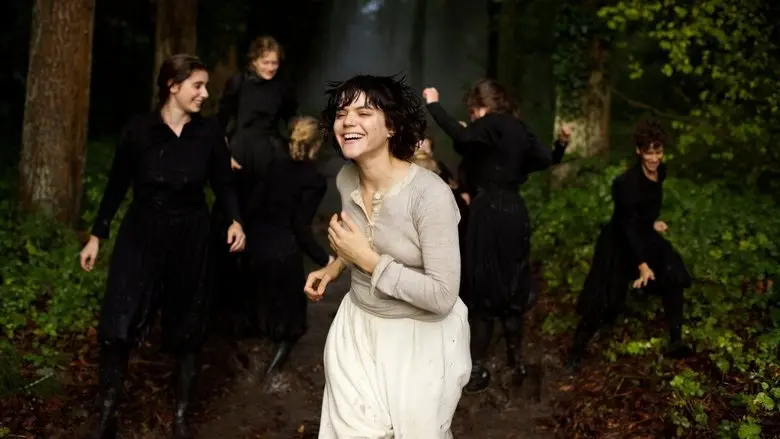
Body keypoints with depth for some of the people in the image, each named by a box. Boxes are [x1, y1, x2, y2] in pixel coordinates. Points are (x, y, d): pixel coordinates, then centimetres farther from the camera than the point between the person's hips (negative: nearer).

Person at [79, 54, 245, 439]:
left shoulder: (209, 133, -5)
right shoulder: (139, 129, -9)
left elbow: (223, 184, 4)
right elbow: (117, 186, 0)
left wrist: (235, 220, -14)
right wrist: (96, 236, 2)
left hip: (189, 238, 2)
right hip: (141, 235, -1)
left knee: (186, 328, 10)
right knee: (117, 326, -7)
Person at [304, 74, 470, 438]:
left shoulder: (430, 194, -26)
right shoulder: (346, 178, -3)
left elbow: (442, 297, -27)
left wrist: (367, 260, -26)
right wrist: (335, 267, 5)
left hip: (421, 338, -5)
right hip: (358, 327, 6)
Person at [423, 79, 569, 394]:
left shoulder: (491, 124, -10)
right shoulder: (518, 128, 11)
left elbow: (461, 137, -29)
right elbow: (545, 158, 13)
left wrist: (433, 105, -20)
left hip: (489, 212, -7)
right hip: (513, 211, 7)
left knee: (483, 288, -1)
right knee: (511, 287, 15)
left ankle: (477, 369, 2)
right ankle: (515, 361, 23)